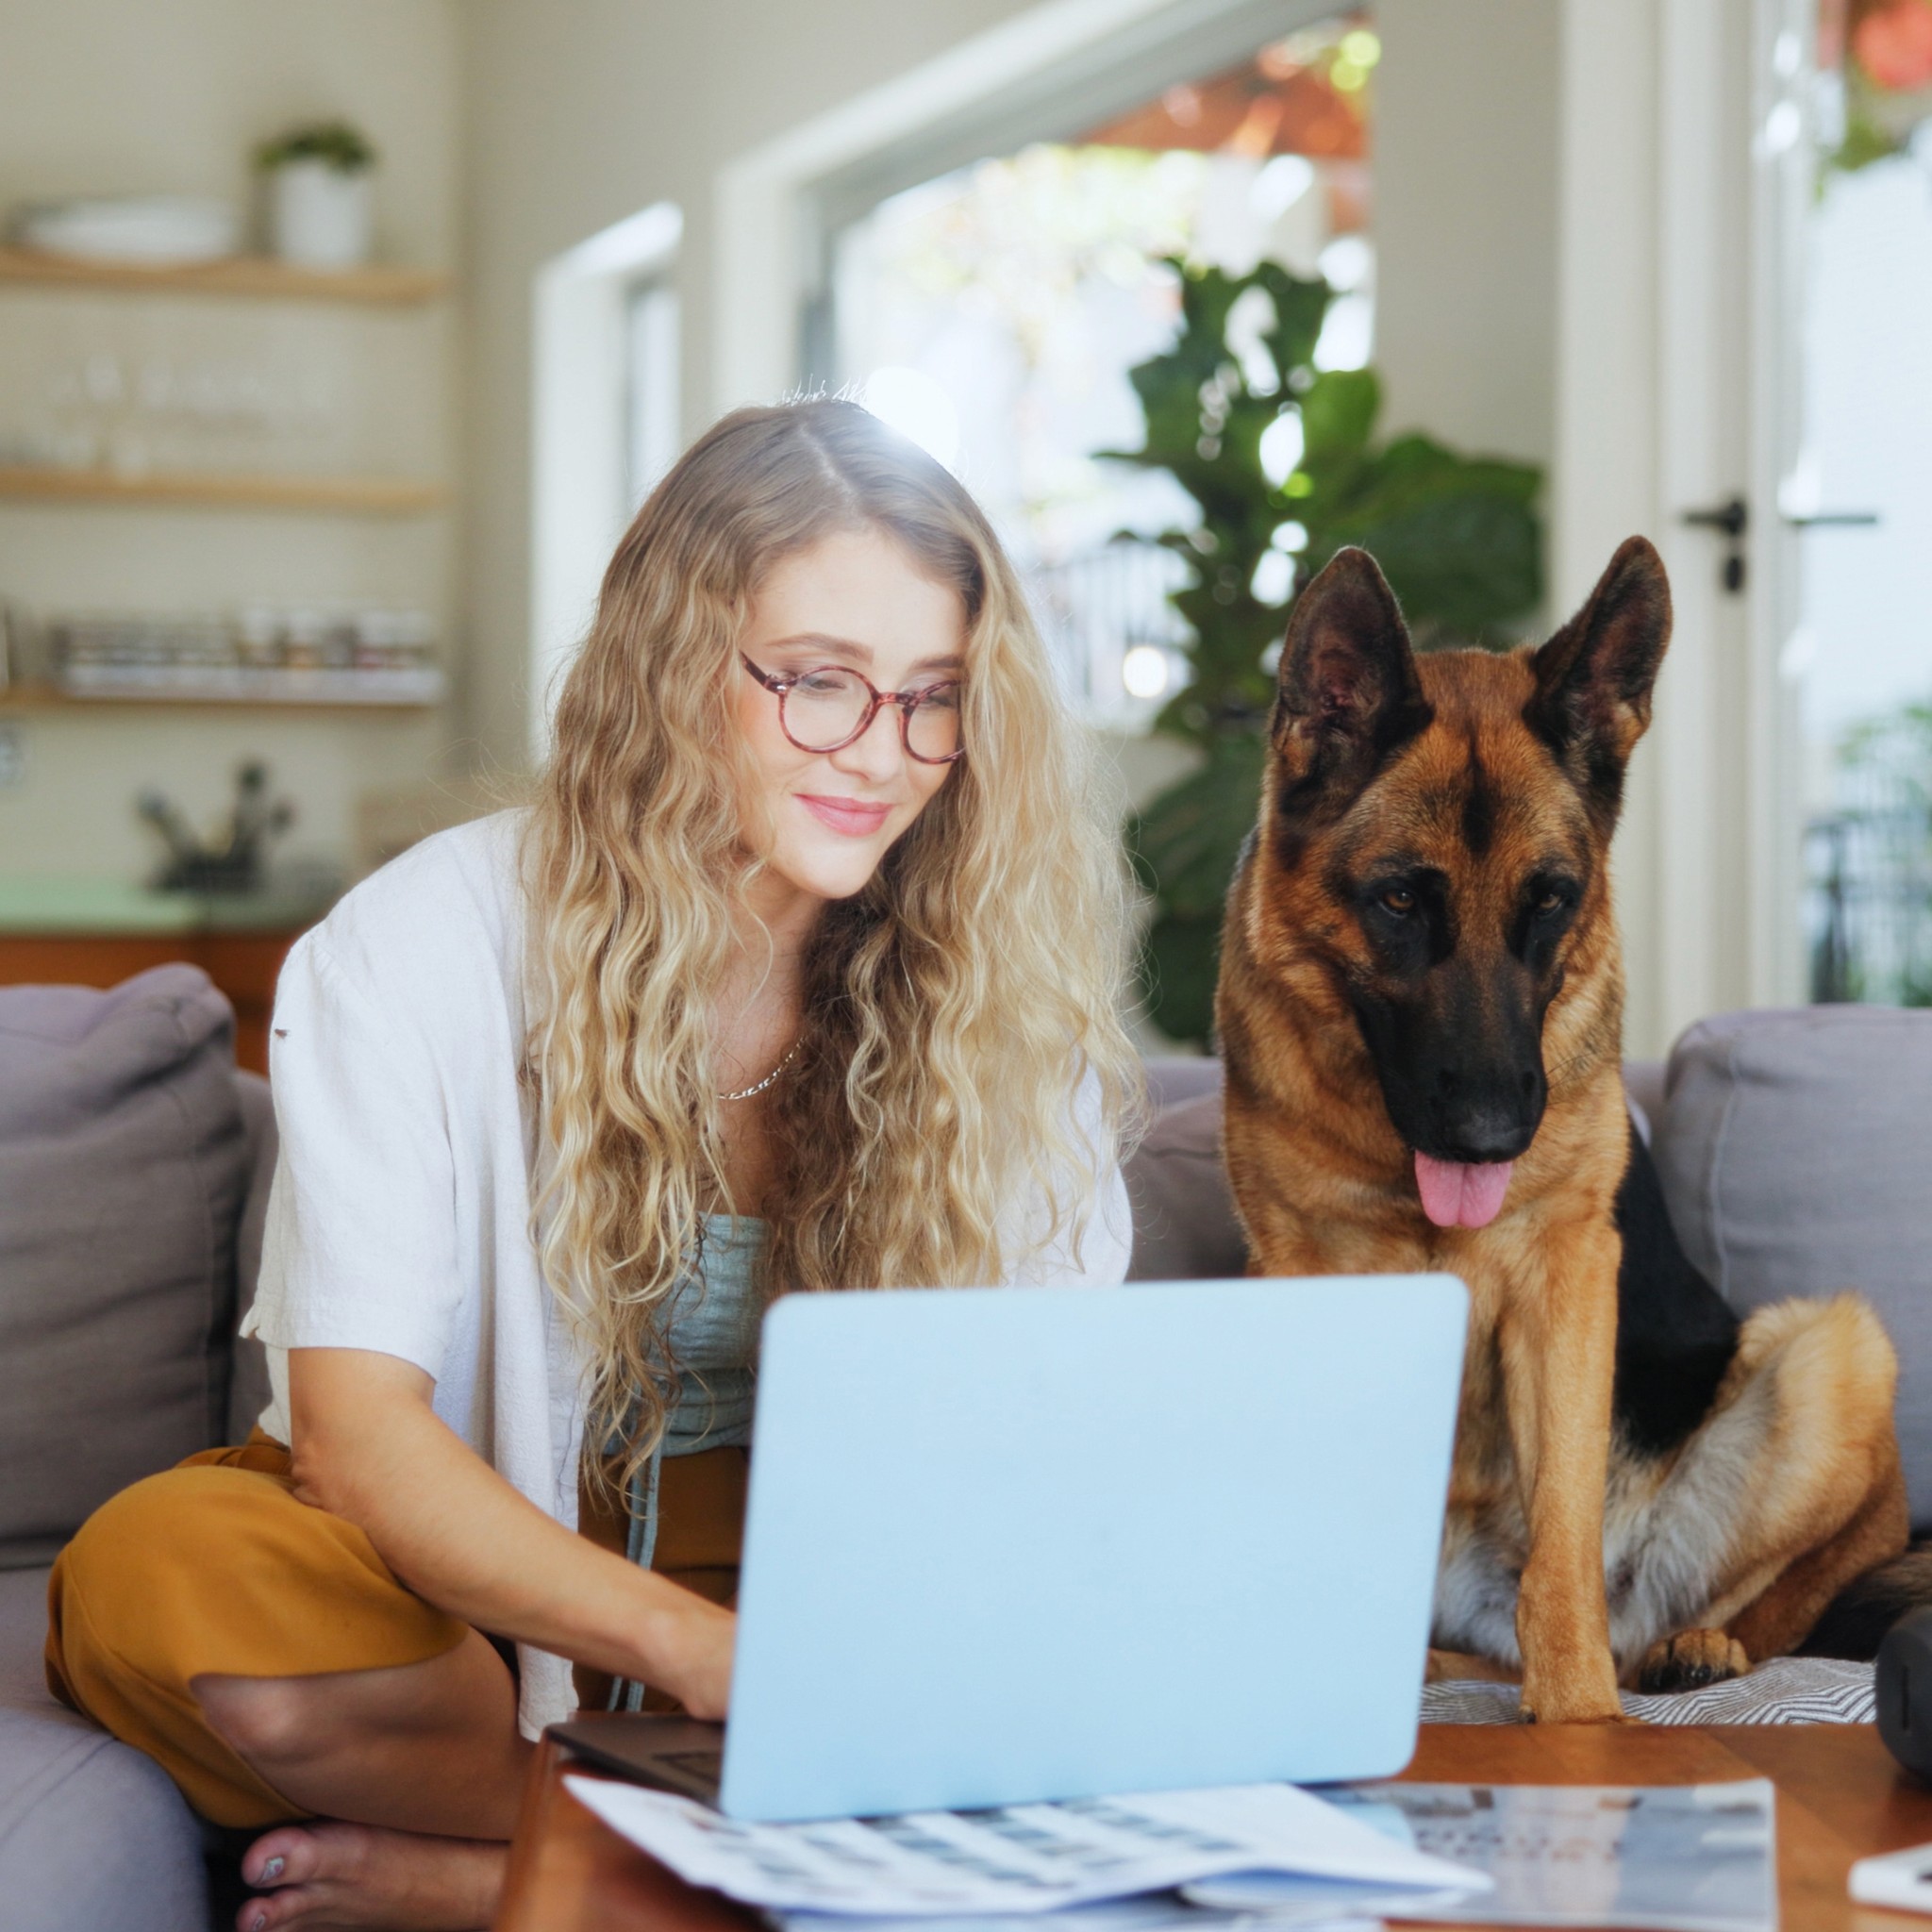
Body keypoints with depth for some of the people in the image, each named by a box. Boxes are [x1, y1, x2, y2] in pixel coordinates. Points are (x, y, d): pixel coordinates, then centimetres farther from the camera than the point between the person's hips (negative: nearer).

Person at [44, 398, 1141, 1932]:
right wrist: (702, 1650, -35)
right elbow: (357, 1428, -20)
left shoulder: (997, 995, -3)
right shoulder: (422, 945, -12)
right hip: (462, 1565, -2)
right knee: (151, 1576, -32)